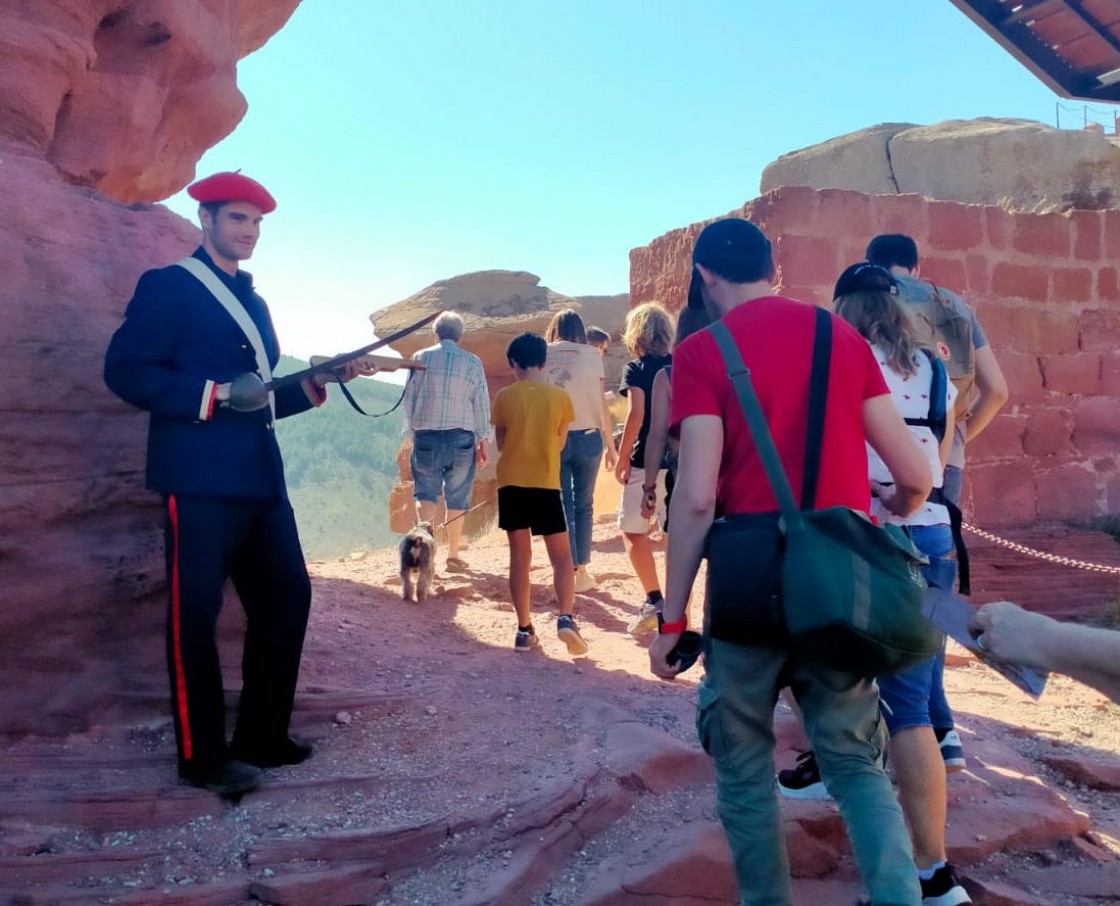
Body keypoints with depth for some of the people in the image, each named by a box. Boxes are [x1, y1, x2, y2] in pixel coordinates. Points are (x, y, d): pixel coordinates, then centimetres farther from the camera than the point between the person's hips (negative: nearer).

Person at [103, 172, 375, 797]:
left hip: (262, 479, 8)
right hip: (202, 479, -8)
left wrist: (320, 383, 8)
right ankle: (203, 756, 9)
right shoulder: (167, 286, 0)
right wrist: (216, 394, -18)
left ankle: (264, 737, 21)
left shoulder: (254, 303, 23)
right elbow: (125, 370, -11)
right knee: (196, 614, -3)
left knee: (288, 599, 9)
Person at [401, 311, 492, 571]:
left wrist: (411, 429, 15)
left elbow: (409, 397, 4)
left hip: (426, 435, 0)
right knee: (457, 498, 9)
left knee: (425, 493, 7)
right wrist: (484, 441, 6)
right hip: (461, 436, 0)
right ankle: (453, 555, 16)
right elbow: (481, 404, 1)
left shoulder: (420, 358, 2)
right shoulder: (472, 362, 1)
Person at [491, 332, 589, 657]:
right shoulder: (560, 397, -1)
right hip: (546, 484, -1)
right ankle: (566, 618, -11)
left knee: (520, 557, 7)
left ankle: (525, 630, 8)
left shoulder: (504, 396, -1)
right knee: (562, 557, 7)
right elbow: (559, 443, 9)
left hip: (512, 483, 1)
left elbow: (501, 443, 8)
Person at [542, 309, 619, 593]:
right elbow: (602, 405, -1)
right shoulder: (591, 355, -1)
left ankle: (569, 572, 5)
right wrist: (611, 445, 7)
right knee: (583, 505, 13)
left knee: (562, 506, 8)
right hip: (587, 438, 0)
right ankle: (582, 572, 18)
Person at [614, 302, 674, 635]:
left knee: (633, 531, 7)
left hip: (646, 463, -5)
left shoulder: (636, 368, -6)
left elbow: (636, 414, -16)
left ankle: (654, 601, -4)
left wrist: (622, 458, -9)